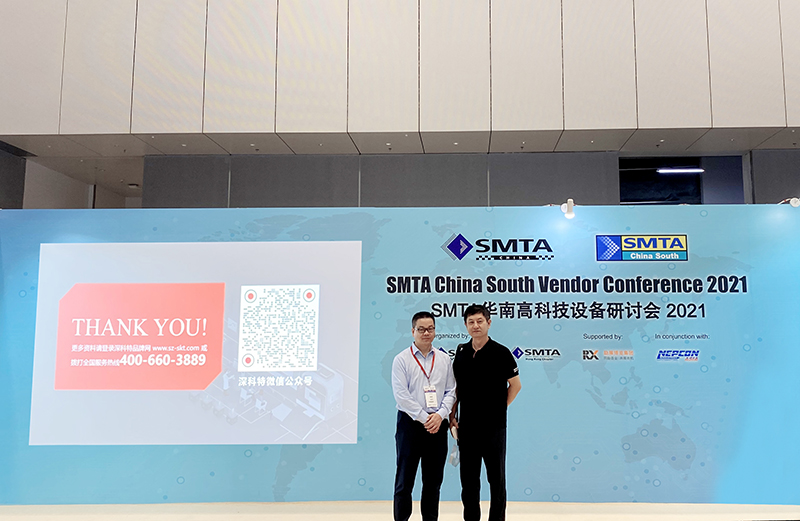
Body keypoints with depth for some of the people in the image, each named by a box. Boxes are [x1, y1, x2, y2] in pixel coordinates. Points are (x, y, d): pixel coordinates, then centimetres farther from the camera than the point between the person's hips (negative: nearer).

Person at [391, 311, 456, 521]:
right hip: (410, 423, -3)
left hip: (438, 425, 3)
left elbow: (450, 391, 6)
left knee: (433, 480, 12)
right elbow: (401, 395, -10)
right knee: (405, 479, 3)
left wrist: (439, 415, -10)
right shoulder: (401, 359, -3)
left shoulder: (444, 360, 8)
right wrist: (424, 418, -14)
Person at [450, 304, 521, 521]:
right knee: (468, 478, 11)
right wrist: (452, 415, 6)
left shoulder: (500, 352, -7)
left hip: (493, 425, -4)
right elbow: (457, 386, 12)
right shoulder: (462, 352, 6)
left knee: (496, 477, 6)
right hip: (466, 425, 4)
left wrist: (500, 408, -3)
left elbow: (515, 385, -2)